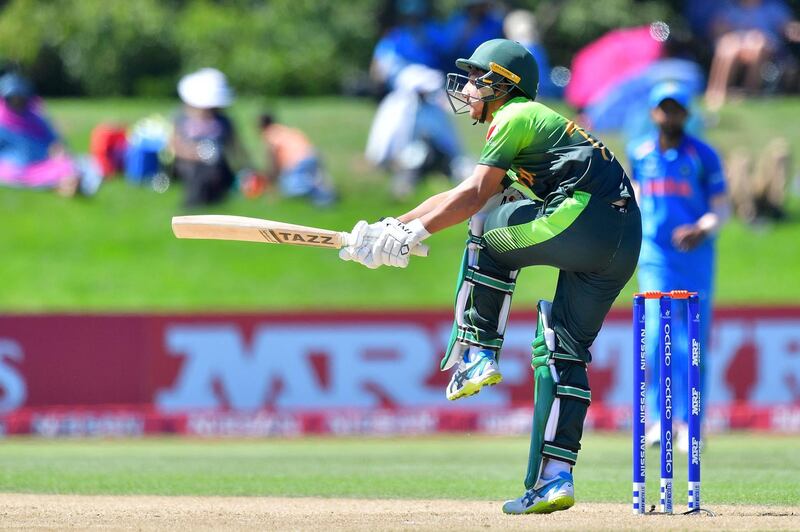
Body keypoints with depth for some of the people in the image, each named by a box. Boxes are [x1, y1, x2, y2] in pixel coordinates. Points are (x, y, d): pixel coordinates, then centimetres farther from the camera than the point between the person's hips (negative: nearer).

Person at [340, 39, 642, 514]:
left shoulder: (516, 118, 4)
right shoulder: (536, 121, 32)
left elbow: (474, 195, -7)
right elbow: (461, 197, 32)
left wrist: (412, 232, -4)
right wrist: (392, 229, 27)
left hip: (585, 220, -9)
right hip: (625, 245, 9)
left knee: (488, 229, 9)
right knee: (564, 352, 8)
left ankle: (477, 351, 5)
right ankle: (554, 478, 2)